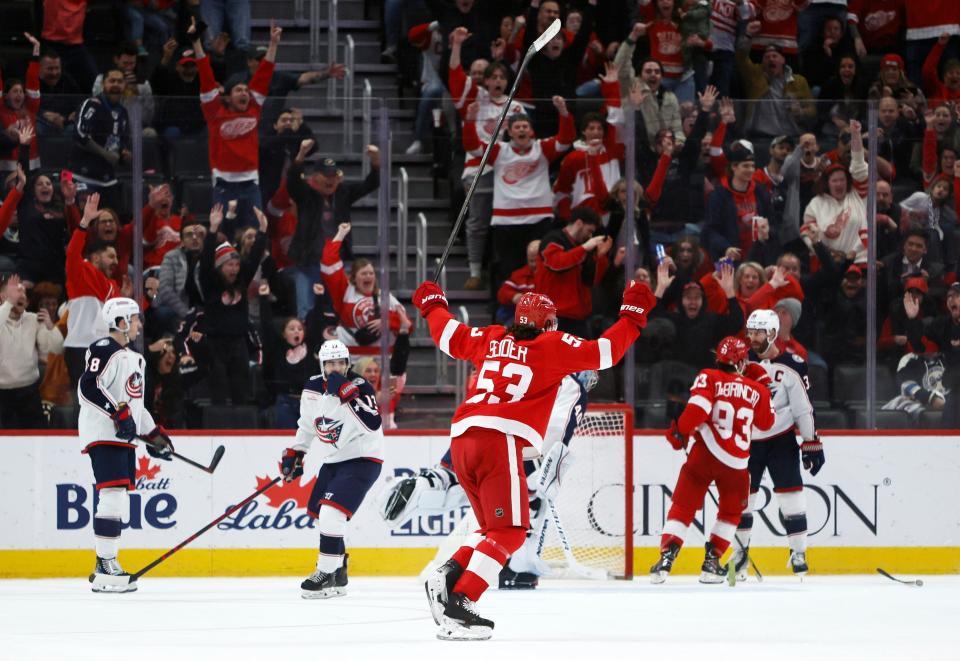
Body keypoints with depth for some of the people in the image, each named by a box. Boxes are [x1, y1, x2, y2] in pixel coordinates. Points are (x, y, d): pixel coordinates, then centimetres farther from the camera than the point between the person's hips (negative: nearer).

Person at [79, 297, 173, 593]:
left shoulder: (133, 358, 22)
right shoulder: (104, 351, -10)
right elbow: (89, 388, -22)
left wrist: (154, 435, 25)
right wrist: (118, 413, -28)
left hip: (123, 437, 10)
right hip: (103, 434, -10)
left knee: (118, 502, 9)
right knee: (113, 495, -17)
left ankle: (105, 567, 13)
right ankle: (106, 569, -19)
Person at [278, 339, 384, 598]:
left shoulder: (361, 387, -18)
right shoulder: (313, 389, 1)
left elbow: (373, 426, -33)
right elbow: (307, 423, 19)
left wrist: (348, 395, -37)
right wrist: (294, 453, 18)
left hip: (362, 460, -8)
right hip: (332, 460, 8)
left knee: (331, 511, -22)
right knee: (320, 515, 14)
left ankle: (327, 575, -18)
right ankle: (338, 573, 30)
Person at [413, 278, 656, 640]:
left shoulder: (492, 339, 20)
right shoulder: (553, 345, 8)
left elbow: (449, 336, 31)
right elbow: (603, 352, 3)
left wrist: (432, 304, 50)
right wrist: (633, 314, 13)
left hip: (461, 439, 7)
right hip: (499, 439, -7)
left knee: (494, 528, 20)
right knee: (509, 531, -7)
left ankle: (447, 577, -1)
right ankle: (457, 604, -21)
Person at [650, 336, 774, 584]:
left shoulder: (709, 377, 0)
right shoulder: (757, 390, 9)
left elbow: (697, 406, -16)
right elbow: (765, 423, 24)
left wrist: (679, 433, -6)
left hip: (705, 454, -1)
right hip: (737, 462, 2)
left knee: (683, 507, 5)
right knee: (731, 512, 23)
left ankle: (666, 558, -10)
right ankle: (711, 563, 18)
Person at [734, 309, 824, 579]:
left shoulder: (792, 366, -10)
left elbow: (804, 408, -7)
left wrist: (812, 443, -9)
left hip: (781, 439, -3)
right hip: (747, 440, 3)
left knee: (790, 491, -9)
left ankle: (798, 551, -1)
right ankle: (741, 551, 17)